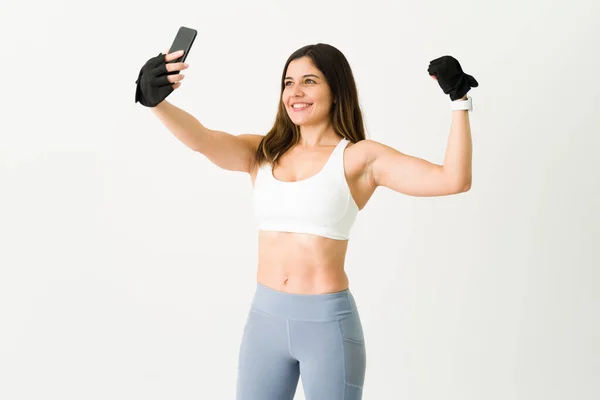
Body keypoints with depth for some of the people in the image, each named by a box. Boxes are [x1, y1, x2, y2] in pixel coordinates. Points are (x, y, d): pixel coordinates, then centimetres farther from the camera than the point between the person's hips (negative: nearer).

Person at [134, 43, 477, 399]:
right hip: (265, 317, 4)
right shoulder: (263, 153, 4)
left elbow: (454, 180, -14)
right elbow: (202, 140, -14)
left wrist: (459, 100, -18)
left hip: (329, 322, -4)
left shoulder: (360, 157, -6)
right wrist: (156, 101, -30)